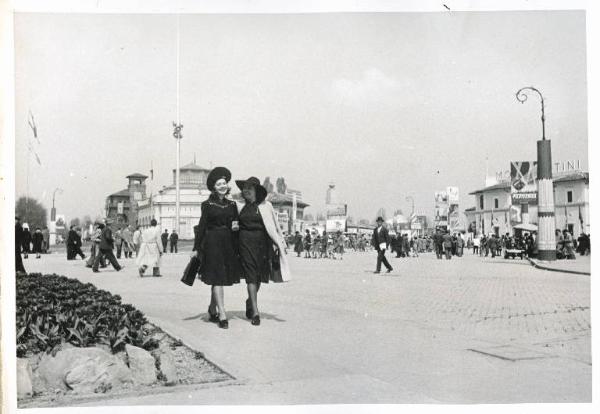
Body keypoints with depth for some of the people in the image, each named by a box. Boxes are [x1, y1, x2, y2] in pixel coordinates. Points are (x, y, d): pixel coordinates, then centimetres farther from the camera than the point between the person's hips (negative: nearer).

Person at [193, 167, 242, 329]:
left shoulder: (232, 204, 12)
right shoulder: (207, 205, -1)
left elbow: (236, 225, 19)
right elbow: (201, 226, -2)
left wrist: (236, 227, -5)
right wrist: (196, 248, -4)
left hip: (228, 244, 5)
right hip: (212, 243, -5)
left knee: (220, 279, 12)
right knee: (217, 278, -9)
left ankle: (212, 310, 29)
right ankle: (222, 315, -11)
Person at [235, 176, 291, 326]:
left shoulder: (265, 206, 4)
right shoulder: (240, 207, 9)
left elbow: (273, 226, 4)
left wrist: (281, 244, 1)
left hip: (262, 242, 0)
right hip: (246, 242, 0)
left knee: (259, 276, 9)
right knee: (251, 275, -6)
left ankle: (250, 301, 36)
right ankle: (255, 312, -7)